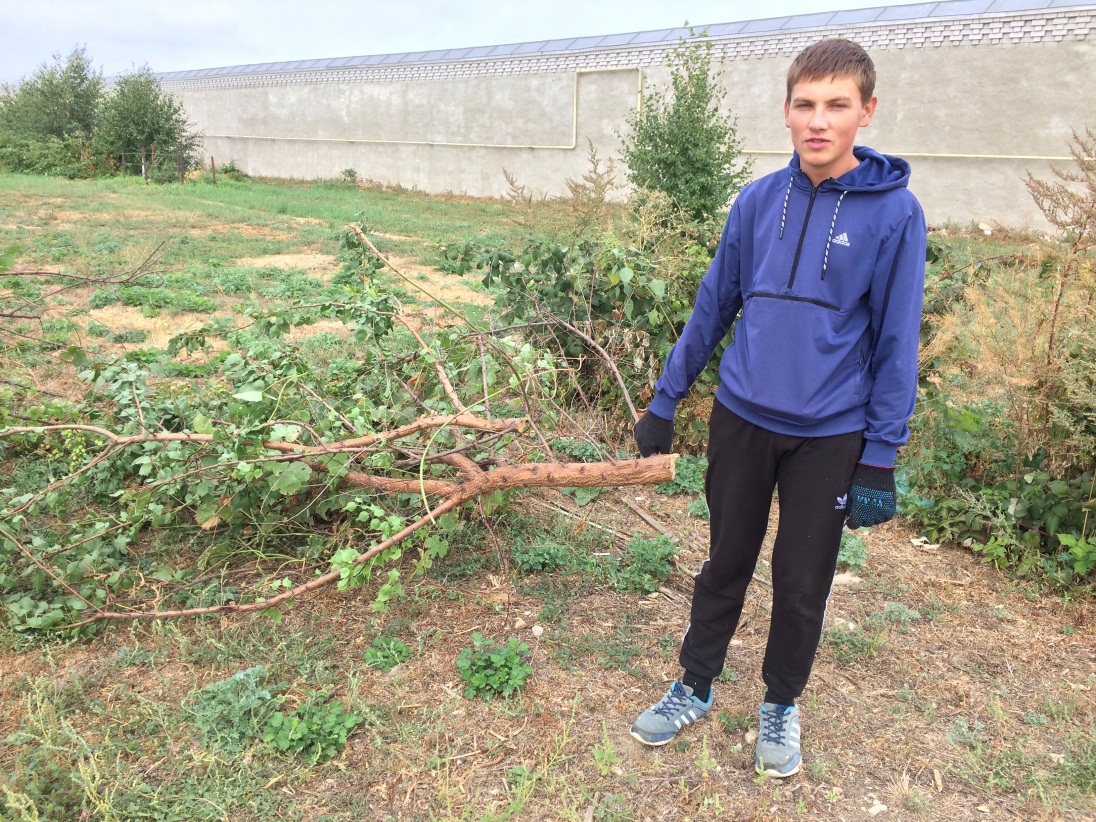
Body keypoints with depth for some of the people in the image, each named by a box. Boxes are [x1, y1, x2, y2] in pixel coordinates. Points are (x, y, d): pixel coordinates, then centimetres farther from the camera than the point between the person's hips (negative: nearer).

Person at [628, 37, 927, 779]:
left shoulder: (894, 212, -9)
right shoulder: (758, 201, -1)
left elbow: (896, 345, -7)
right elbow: (714, 306, 6)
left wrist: (880, 460, -8)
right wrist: (666, 399, 8)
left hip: (830, 437, -2)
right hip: (742, 419, 2)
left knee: (803, 586, 12)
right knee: (725, 566, 16)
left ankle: (782, 704, 36)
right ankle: (696, 688, 35)